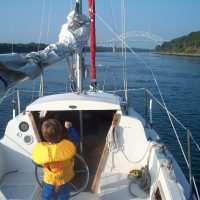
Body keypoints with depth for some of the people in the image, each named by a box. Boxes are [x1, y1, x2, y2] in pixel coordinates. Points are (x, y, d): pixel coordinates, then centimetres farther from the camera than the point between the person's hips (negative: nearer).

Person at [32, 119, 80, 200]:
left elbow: (37, 163, -10)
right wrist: (69, 127, 0)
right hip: (64, 180, 0)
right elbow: (76, 139, -10)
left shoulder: (39, 150, -31)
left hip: (49, 180, 0)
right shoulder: (68, 145, -33)